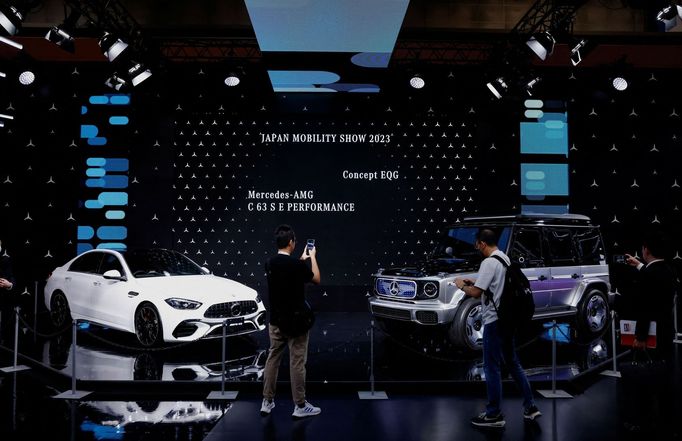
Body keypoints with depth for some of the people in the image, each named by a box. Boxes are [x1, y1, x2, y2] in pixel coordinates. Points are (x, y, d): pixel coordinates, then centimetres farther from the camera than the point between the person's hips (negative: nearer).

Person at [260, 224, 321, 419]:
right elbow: (316, 279, -2)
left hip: (276, 320, 6)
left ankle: (267, 402, 18)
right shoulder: (297, 264, -18)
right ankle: (300, 406, 8)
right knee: (297, 363, 0)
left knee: (272, 359, 12)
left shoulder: (270, 263, 3)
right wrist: (312, 257, 9)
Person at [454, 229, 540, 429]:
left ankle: (494, 415, 8)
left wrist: (462, 285, -2)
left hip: (494, 321, -9)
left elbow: (476, 293, -20)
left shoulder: (489, 262, -18)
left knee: (492, 368, 0)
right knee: (513, 363, 18)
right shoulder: (505, 259, 12)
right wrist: (474, 282, 21)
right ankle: (530, 407, 23)